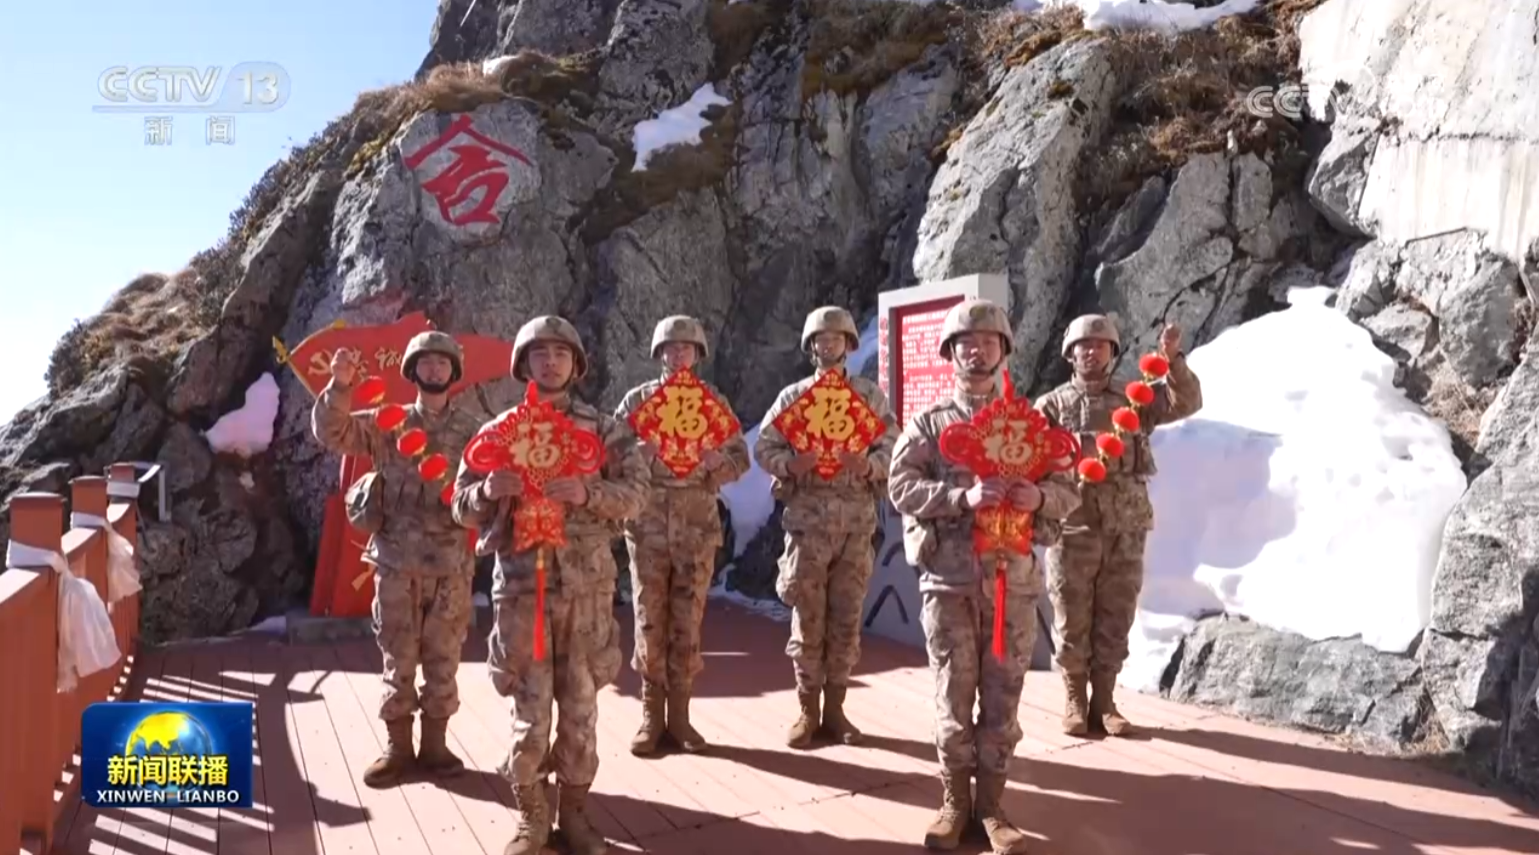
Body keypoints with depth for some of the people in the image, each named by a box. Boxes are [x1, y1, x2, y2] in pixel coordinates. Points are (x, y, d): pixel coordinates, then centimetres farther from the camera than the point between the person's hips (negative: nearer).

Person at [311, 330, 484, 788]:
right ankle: (397, 746, 19)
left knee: (443, 659, 8)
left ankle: (435, 744, 21)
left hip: (451, 563, 0)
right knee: (398, 659, 7)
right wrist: (340, 386, -22)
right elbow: (332, 432, -6)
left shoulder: (472, 428, 3)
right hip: (397, 561, 0)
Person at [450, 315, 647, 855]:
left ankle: (574, 811, 24)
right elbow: (462, 506, 6)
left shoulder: (603, 430, 6)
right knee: (530, 713, 1)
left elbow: (635, 494, -3)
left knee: (580, 708, 7)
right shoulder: (498, 430, 6)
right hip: (522, 585, 0)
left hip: (587, 586, 1)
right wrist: (488, 490, -16)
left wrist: (588, 493, -21)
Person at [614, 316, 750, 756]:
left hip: (698, 524, 1)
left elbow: (740, 457, 6)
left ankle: (679, 715, 14)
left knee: (688, 621, 4)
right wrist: (643, 453, -18)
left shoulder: (714, 401, 8)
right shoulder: (638, 399, 5)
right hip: (649, 521, -1)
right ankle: (651, 715, 12)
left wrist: (716, 463, -15)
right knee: (650, 619, 2)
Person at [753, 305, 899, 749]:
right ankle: (807, 710, 13)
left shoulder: (870, 395, 8)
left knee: (846, 618, 5)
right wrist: (790, 463, -17)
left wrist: (869, 465, -17)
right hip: (808, 520, -1)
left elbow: (892, 448, 3)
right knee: (808, 618, 2)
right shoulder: (792, 396, 6)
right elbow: (763, 448, 3)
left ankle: (835, 708, 17)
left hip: (856, 521, 1)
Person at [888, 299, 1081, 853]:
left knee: (1003, 696, 6)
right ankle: (955, 801, 18)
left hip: (1013, 577, 2)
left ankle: (991, 802, 19)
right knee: (953, 695, 4)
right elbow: (901, 487, -7)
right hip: (949, 578, -1)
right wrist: (962, 496, -21)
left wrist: (1039, 496, -16)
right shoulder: (927, 423, 5)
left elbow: (1068, 488, 7)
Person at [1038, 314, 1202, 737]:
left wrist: (1173, 359, -15)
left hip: (1126, 525, 3)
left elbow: (1187, 402, 0)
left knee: (1115, 618, 8)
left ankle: (1104, 701, 18)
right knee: (1073, 618, 4)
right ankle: (1075, 701, 16)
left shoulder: (1133, 400, 11)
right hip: (1073, 523, -2)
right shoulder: (1052, 404, 4)